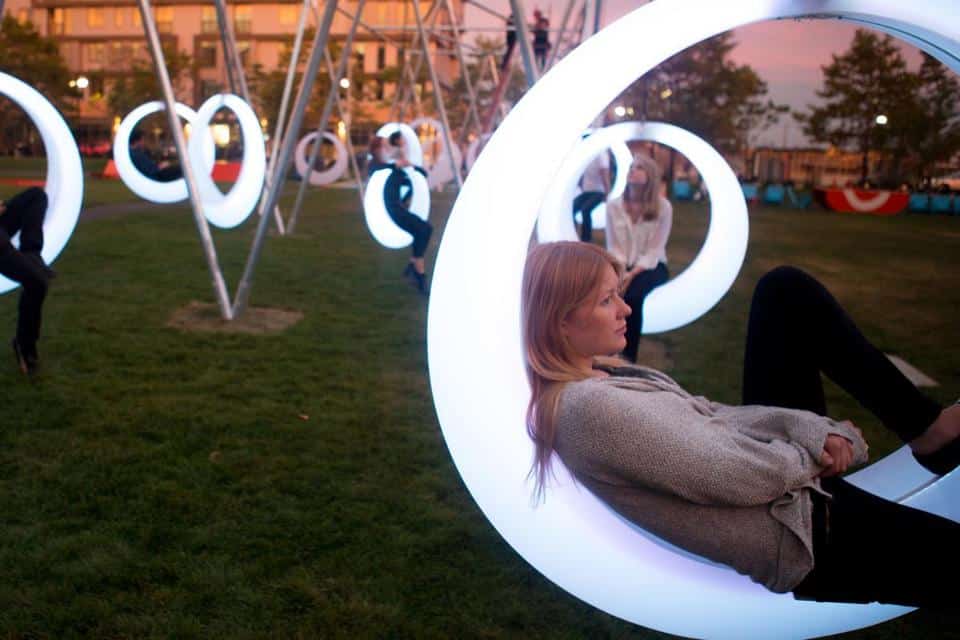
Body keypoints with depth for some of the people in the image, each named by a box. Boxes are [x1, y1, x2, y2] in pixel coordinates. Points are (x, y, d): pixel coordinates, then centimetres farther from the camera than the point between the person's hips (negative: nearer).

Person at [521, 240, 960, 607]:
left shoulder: (600, 375, 4)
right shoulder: (589, 407, -26)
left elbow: (712, 419, 5)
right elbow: (735, 478, -25)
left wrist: (812, 430, -8)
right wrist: (810, 455, -7)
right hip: (803, 530, -9)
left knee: (785, 289, 2)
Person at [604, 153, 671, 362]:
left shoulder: (663, 206, -7)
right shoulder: (613, 205, 0)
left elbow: (655, 250, -10)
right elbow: (613, 246, 0)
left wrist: (633, 274, -23)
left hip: (650, 266, -2)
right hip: (622, 265, 2)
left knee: (633, 294, -34)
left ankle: (629, 356, -21)